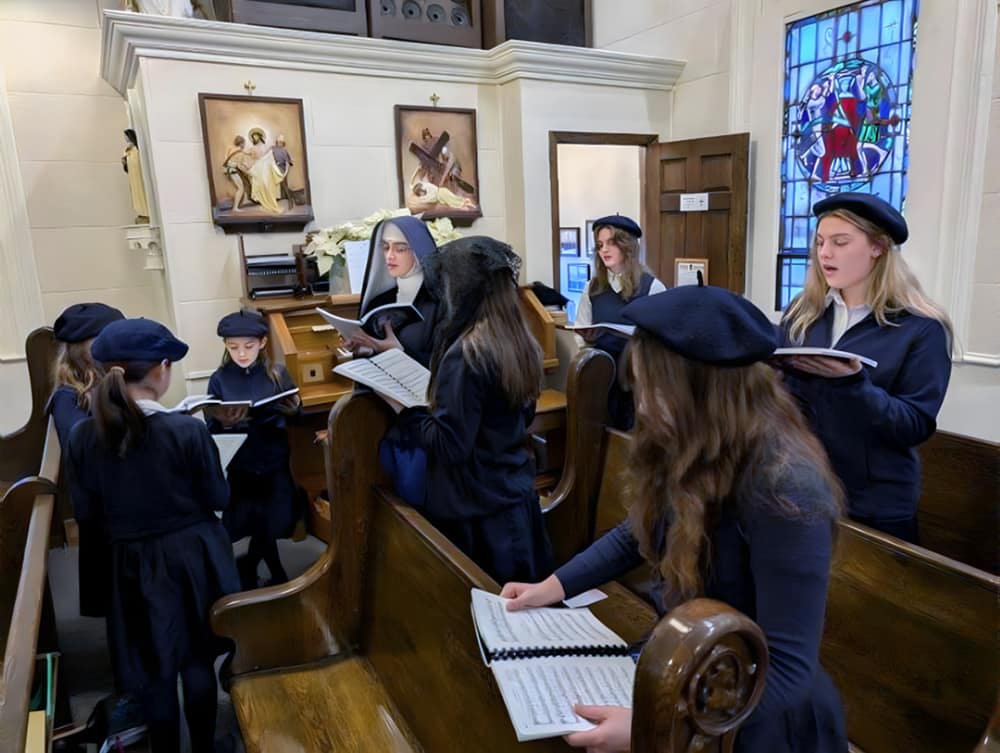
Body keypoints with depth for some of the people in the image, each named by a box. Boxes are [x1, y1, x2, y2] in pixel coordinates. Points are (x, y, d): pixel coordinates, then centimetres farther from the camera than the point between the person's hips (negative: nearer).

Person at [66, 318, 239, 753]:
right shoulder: (187, 430, -21)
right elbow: (218, 498, -10)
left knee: (153, 672, 19)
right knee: (197, 662, 17)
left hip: (132, 566, 2)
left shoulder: (83, 436, -10)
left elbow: (85, 513, 0)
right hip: (191, 558, -2)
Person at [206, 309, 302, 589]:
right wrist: (225, 423, -22)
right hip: (240, 464, -1)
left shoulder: (277, 373, -3)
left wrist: (294, 409, -17)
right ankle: (276, 574, 32)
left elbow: (296, 417, 4)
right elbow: (211, 429, -2)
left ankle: (249, 564, 32)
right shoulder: (219, 379, -4)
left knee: (278, 523, 2)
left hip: (275, 461, 1)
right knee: (265, 526, 5)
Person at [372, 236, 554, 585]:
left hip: (475, 511, -8)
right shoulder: (521, 344, 1)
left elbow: (450, 446, -22)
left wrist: (403, 408, -10)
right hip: (517, 497, 8)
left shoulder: (465, 353, -23)